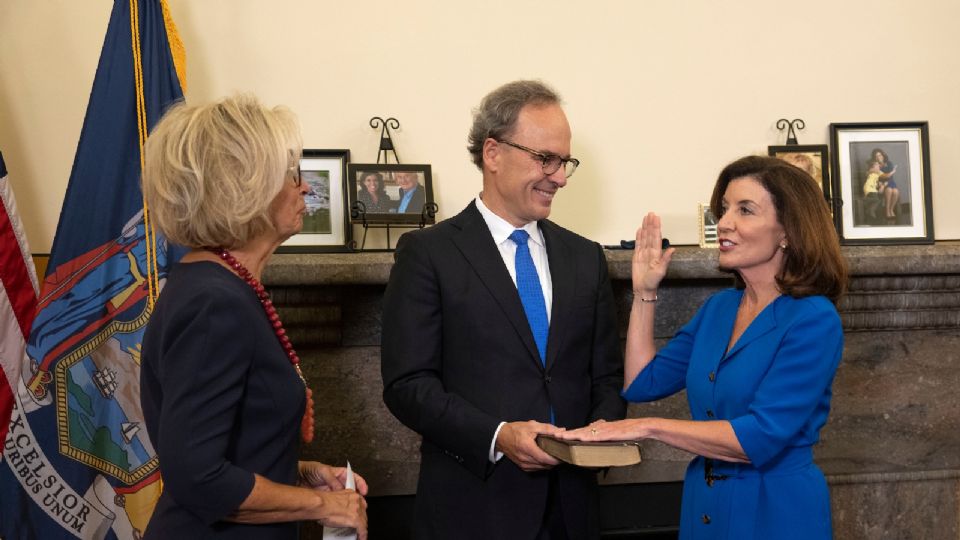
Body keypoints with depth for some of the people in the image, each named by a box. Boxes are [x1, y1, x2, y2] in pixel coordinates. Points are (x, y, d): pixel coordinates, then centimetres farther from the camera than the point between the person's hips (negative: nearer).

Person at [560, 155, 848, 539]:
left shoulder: (814, 320, -16)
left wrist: (648, 427, -26)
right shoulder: (717, 308, 6)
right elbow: (640, 384, 7)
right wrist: (644, 291, 3)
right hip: (703, 508, 7)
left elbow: (761, 437, -25)